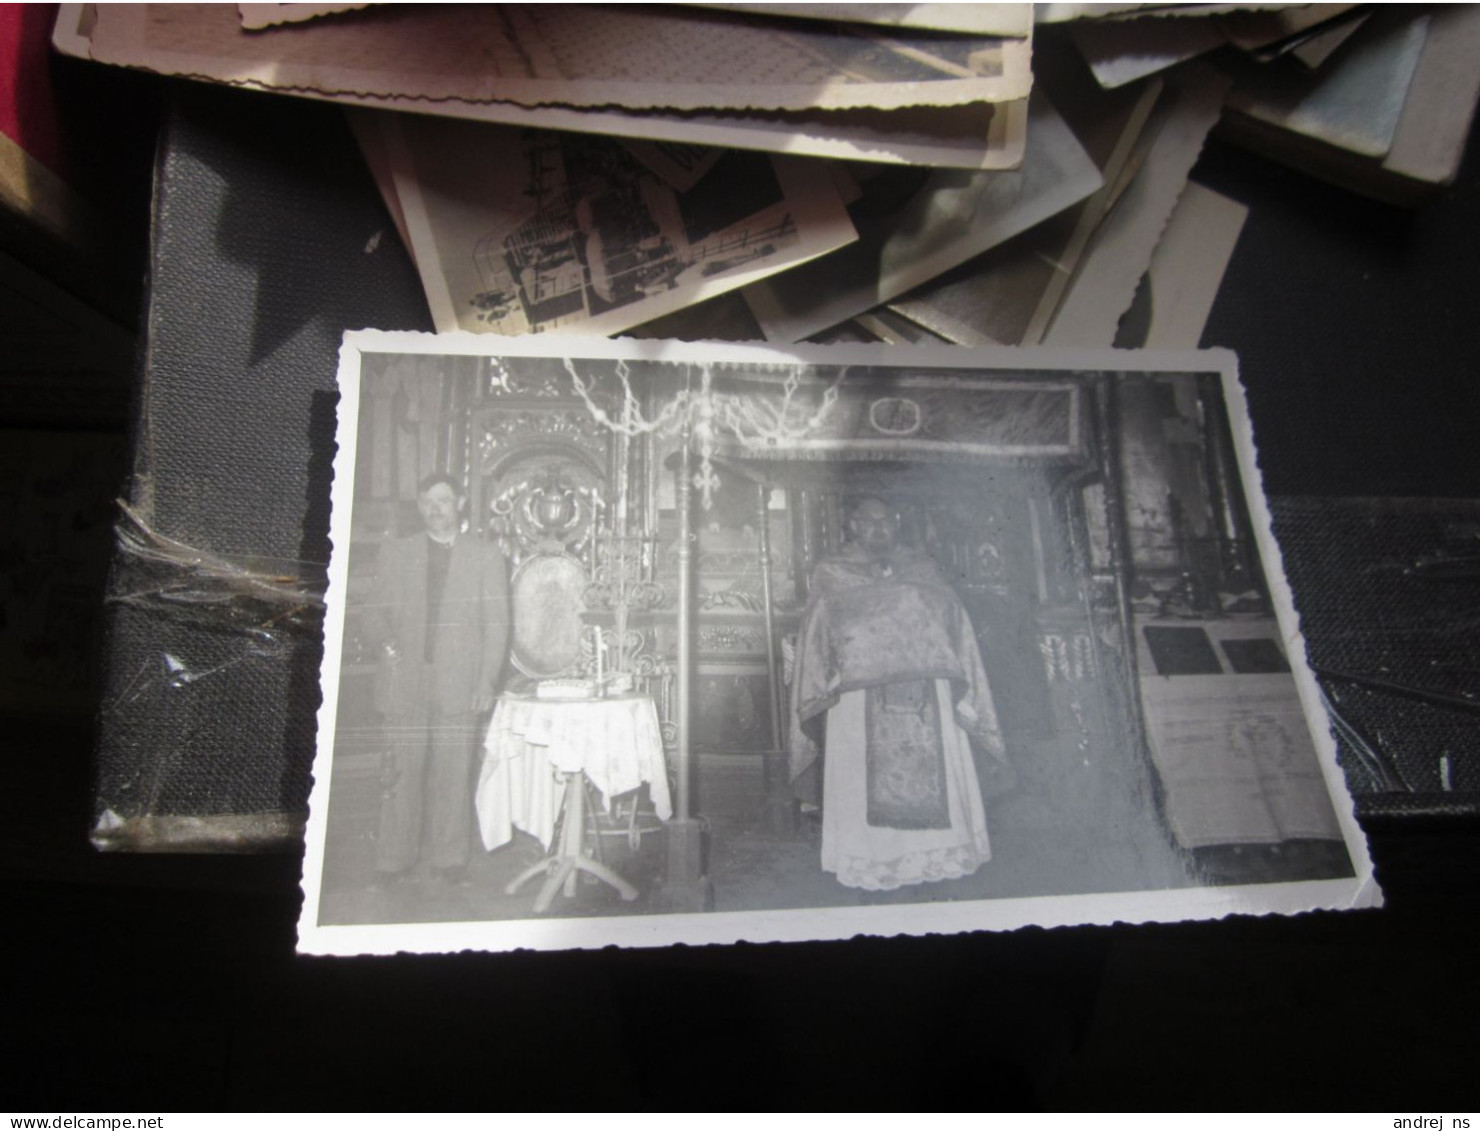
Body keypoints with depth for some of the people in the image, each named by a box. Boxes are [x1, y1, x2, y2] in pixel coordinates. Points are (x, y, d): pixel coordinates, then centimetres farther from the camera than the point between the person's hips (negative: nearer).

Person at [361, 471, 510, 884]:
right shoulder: (396, 553, 14)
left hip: (460, 683, -1)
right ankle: (395, 858, 12)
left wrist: (488, 680, -3)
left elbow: (496, 624, 4)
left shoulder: (486, 556, 8)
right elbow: (376, 613, 16)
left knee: (454, 769, 1)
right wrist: (386, 643, -4)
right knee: (404, 769, 1)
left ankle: (449, 856, 14)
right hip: (406, 682, 1)